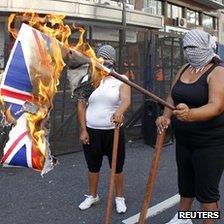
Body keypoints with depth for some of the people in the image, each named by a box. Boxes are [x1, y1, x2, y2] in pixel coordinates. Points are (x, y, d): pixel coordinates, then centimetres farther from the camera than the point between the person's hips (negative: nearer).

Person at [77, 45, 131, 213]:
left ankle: (120, 198, 28)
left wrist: (119, 112, -43)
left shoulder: (121, 80, -3)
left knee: (117, 167, 9)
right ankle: (93, 196, 35)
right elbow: (81, 106, 3)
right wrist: (83, 130, -3)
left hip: (113, 131, -2)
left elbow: (126, 100, -21)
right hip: (91, 131, 2)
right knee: (93, 167, 16)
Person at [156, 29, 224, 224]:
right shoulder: (184, 69, 7)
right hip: (184, 140, 7)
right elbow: (173, 97, 12)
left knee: (206, 189, 2)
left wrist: (191, 114, -49)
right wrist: (166, 116, -9)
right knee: (185, 181, 22)